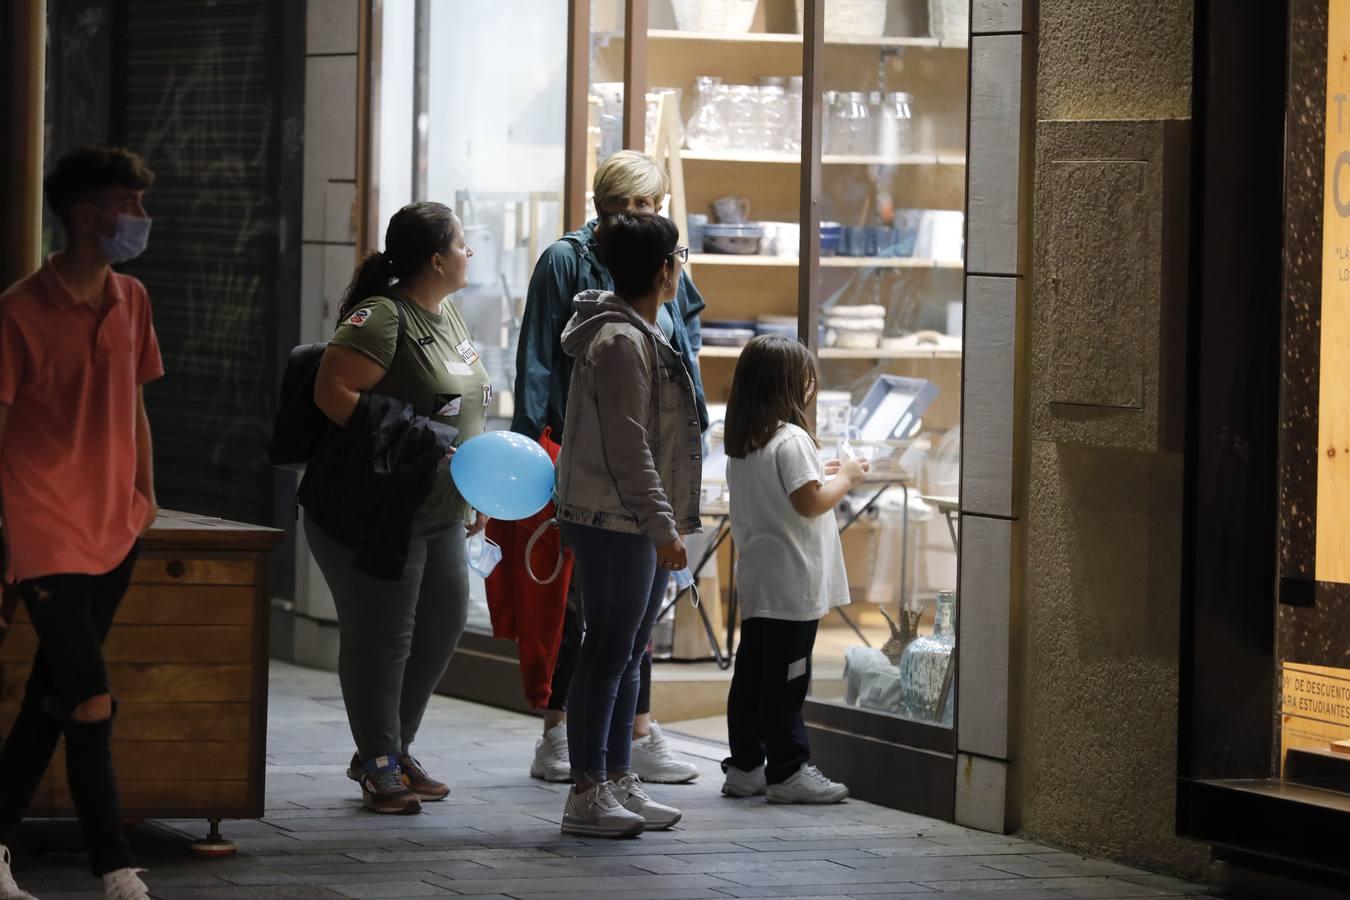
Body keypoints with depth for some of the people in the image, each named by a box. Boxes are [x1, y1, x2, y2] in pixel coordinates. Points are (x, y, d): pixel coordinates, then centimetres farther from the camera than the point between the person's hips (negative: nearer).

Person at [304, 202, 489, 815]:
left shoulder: (446, 314, 13)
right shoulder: (382, 317, -17)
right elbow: (331, 391, -23)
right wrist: (398, 437, -26)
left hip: (439, 512, 10)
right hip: (374, 513, -10)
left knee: (443, 625, 12)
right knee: (382, 637, -2)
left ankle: (392, 750, 25)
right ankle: (378, 768, 9)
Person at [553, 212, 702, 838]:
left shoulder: (643, 334, 17)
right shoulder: (619, 342, -17)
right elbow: (626, 446, -21)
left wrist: (670, 518, 23)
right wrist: (661, 525, -22)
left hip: (642, 526, 10)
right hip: (613, 523, -10)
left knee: (628, 655, 14)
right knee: (607, 652, -6)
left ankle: (618, 781, 21)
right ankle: (586, 795, -1)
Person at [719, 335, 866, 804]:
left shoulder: (742, 443, 12)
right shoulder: (790, 440, -16)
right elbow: (810, 503, -21)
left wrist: (821, 474, 17)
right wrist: (845, 478, -6)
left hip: (756, 580, 9)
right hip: (791, 583, -9)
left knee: (752, 673, 11)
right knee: (786, 678, -5)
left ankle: (744, 766, 16)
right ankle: (787, 771, -3)